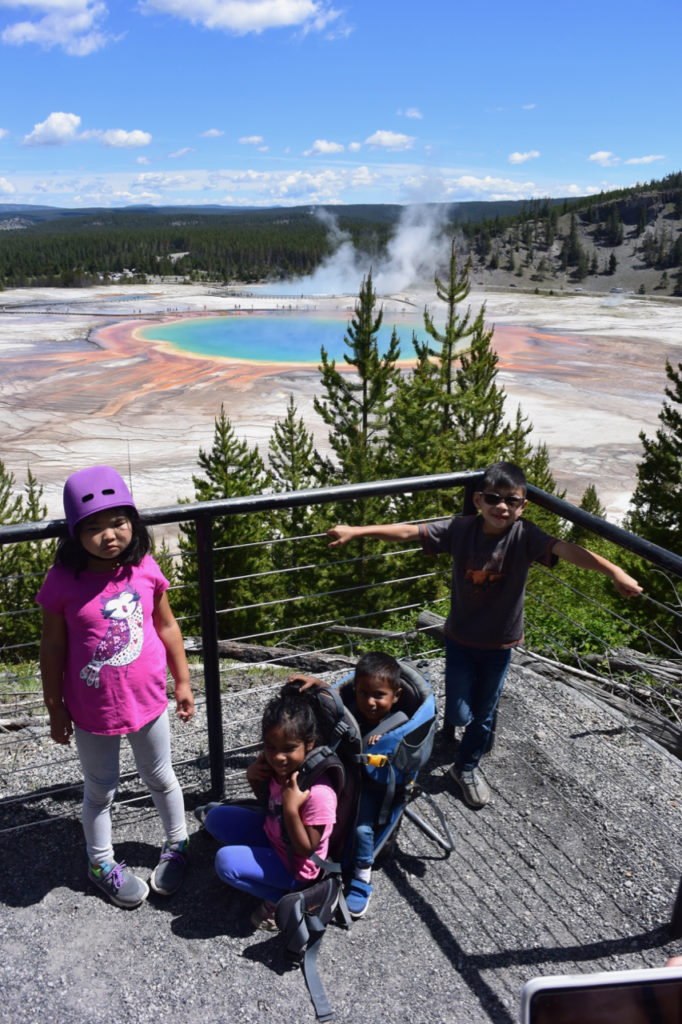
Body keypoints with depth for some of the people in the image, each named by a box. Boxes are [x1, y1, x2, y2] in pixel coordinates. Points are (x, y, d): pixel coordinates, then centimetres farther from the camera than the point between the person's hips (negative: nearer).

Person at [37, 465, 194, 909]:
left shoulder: (145, 570, -13)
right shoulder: (62, 582, -20)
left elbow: (166, 626, 0)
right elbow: (53, 648, -9)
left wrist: (183, 682, 6)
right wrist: (56, 709, -1)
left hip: (148, 699, 2)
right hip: (93, 709, -2)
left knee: (160, 777, 22)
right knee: (101, 790, 20)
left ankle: (177, 845, 47)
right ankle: (101, 862, 45)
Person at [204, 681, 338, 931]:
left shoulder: (318, 794, -35)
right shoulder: (271, 761, -15)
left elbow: (306, 849, -24)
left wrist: (291, 809, -38)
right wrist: (252, 776, -14)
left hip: (294, 866, -8)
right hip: (271, 834, 8)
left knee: (225, 862, -21)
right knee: (215, 817, 4)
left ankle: (283, 899, -3)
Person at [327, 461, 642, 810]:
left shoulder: (525, 536, -17)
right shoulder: (460, 529, -14)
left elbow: (566, 550, -32)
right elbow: (408, 532, -16)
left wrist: (614, 571, -47)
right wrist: (355, 531, -20)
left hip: (500, 643, 1)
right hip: (460, 638, 0)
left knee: (484, 712, 16)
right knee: (460, 713, 4)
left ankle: (467, 767, 42)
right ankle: (451, 718, 43)